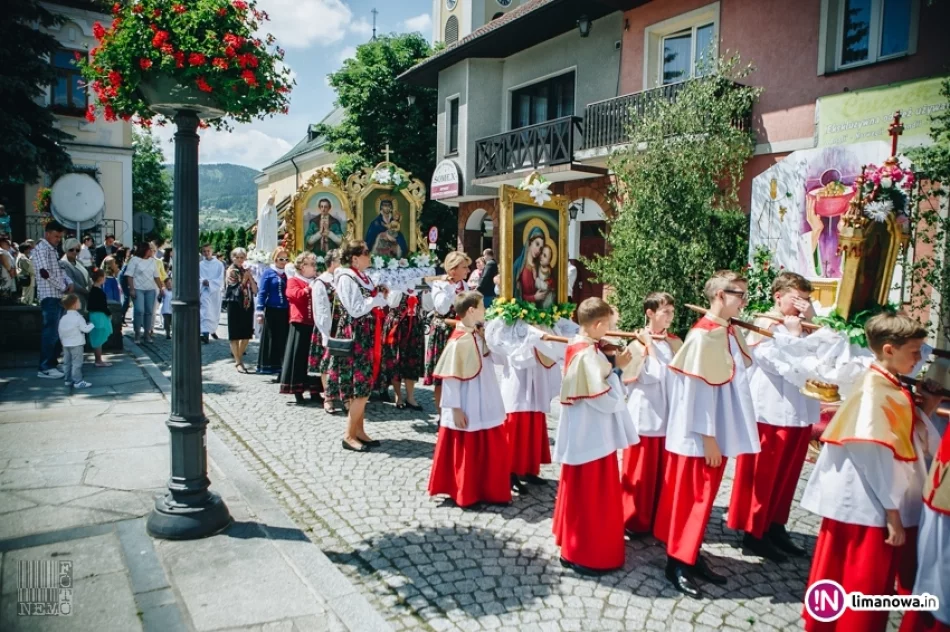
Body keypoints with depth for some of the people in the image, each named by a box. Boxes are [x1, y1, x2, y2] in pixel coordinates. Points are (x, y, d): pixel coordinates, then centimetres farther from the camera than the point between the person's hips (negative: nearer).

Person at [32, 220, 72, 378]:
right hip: (50, 296, -9)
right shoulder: (41, 249, -10)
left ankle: (50, 365, 18)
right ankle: (44, 368, -5)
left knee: (55, 332, 11)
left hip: (58, 296, 9)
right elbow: (45, 273, -19)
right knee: (50, 332, -9)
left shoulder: (53, 250, 19)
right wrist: (63, 287, -10)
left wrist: (69, 282, 5)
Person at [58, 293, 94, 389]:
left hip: (66, 344, 7)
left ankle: (68, 379, 20)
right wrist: (91, 325, 5)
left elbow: (60, 332, 12)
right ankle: (78, 381, -7)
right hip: (76, 344, -7)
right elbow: (85, 329, -15)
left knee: (67, 363, 14)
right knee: (77, 363, -6)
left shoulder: (63, 318, 7)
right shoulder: (78, 317, -15)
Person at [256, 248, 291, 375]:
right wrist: (260, 312, -10)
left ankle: (281, 367, 15)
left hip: (285, 312, 4)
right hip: (272, 311, -4)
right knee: (270, 339, 4)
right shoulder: (268, 273, -1)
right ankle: (267, 365, 13)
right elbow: (262, 293, -4)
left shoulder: (287, 273, 10)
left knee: (283, 340, 6)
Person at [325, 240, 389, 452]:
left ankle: (358, 430, 19)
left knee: (364, 385, 11)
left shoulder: (362, 278, 13)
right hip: (354, 338, -9)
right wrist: (379, 298, -10)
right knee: (360, 387, -8)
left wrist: (381, 296, 3)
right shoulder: (346, 279, -13)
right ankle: (349, 435, -1)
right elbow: (356, 310, -19)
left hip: (366, 337, 9)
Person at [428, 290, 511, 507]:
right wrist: (456, 408, -18)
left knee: (493, 450, 15)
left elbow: (494, 360, 17)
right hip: (468, 410, -8)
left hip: (485, 407, 8)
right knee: (467, 453, 7)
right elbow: (450, 378, -18)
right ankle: (466, 494, 23)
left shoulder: (480, 336, 4)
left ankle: (490, 491, 30)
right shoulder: (458, 341, -20)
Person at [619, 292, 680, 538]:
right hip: (645, 414, -5)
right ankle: (634, 520, 17)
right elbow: (650, 376, -19)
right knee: (640, 471, 4)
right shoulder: (638, 343, -8)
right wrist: (649, 346, -18)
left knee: (662, 471, 13)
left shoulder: (675, 343, 9)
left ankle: (659, 518, 26)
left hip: (668, 415, 5)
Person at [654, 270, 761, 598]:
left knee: (704, 496, 16)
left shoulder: (730, 333, 8)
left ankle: (691, 555, 28)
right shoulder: (703, 335, -19)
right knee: (689, 497, 1)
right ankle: (678, 561, 13)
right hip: (699, 435, -9)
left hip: (718, 432, 9)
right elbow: (698, 388, -20)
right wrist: (707, 437, -19)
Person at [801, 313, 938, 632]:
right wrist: (893, 512, -18)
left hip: (881, 504, 9)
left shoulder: (894, 389, 7)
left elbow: (907, 444, 13)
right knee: (865, 585, 4)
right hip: (871, 506, -9)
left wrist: (926, 411, 5)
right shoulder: (875, 390, -20)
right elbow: (877, 456, -21)